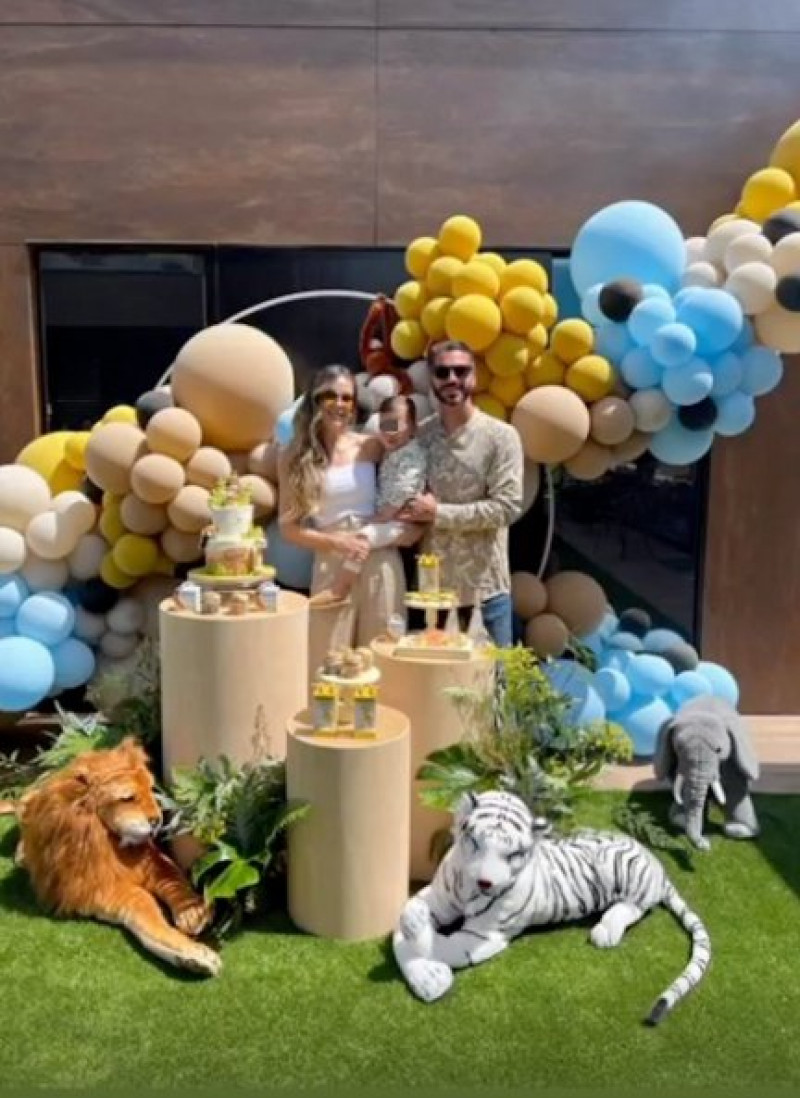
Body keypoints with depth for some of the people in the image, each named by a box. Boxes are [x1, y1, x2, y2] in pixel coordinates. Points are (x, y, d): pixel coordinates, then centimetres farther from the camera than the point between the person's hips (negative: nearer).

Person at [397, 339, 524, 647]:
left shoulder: (500, 436, -6)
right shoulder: (418, 435, 3)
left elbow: (507, 507, -14)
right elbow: (402, 504, 11)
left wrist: (438, 513, -16)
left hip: (484, 587, -2)